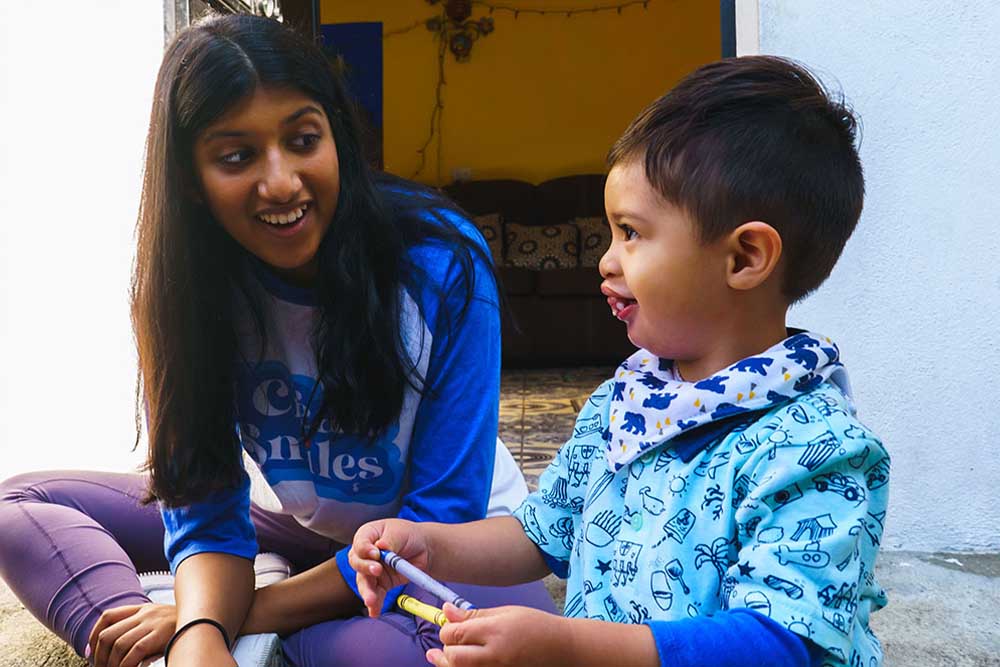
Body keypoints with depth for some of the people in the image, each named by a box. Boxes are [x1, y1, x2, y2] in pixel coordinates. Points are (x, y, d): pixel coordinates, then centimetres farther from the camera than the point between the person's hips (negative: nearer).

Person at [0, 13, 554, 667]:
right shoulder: (183, 289, -15)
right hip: (292, 518, 5)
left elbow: (442, 516, -22)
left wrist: (247, 612, -24)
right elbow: (206, 507, -13)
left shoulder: (443, 263, -25)